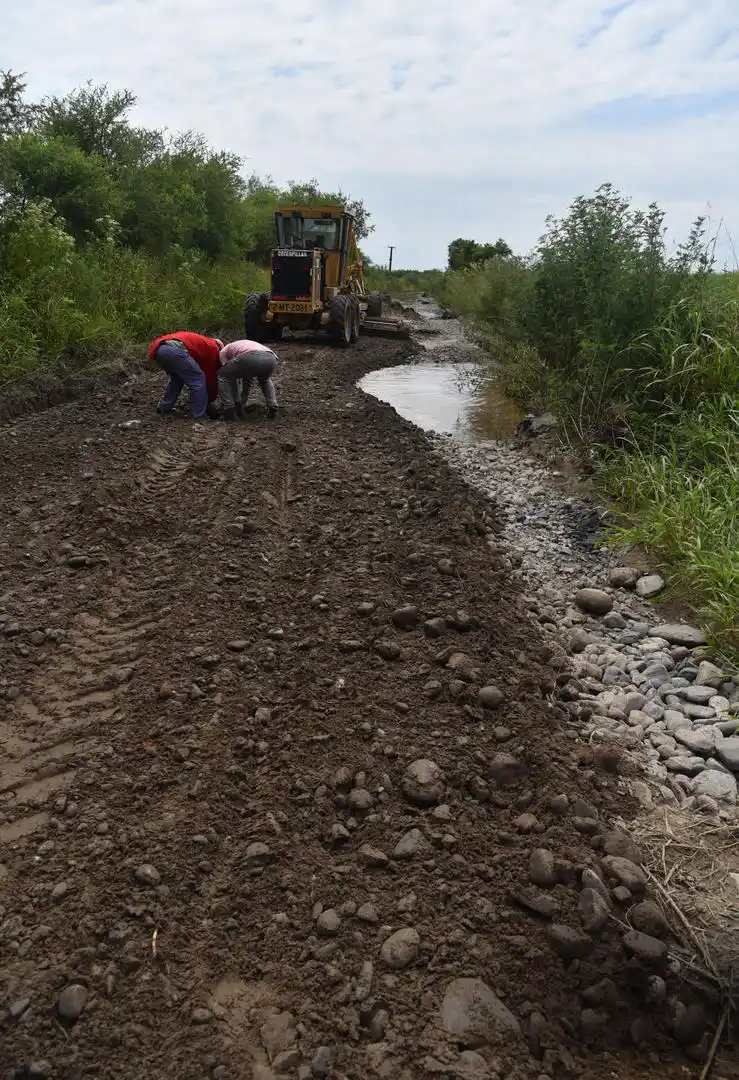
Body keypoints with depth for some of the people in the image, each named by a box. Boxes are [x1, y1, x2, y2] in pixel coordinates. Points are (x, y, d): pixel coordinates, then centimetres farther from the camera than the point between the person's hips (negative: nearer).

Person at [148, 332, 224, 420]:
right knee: (198, 379, 4)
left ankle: (164, 407, 31)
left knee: (176, 377, 33)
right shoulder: (213, 348, 19)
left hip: (157, 350, 9)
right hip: (174, 349, -9)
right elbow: (211, 376, 20)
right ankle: (199, 416, 2)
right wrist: (211, 401, 32)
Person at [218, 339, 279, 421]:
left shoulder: (223, 352, 32)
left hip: (250, 358, -5)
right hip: (270, 359, 6)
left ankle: (230, 411, 13)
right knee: (265, 380, 41)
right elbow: (249, 382, 48)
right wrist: (241, 404, 53)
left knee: (223, 377, 21)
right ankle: (273, 409, 24)